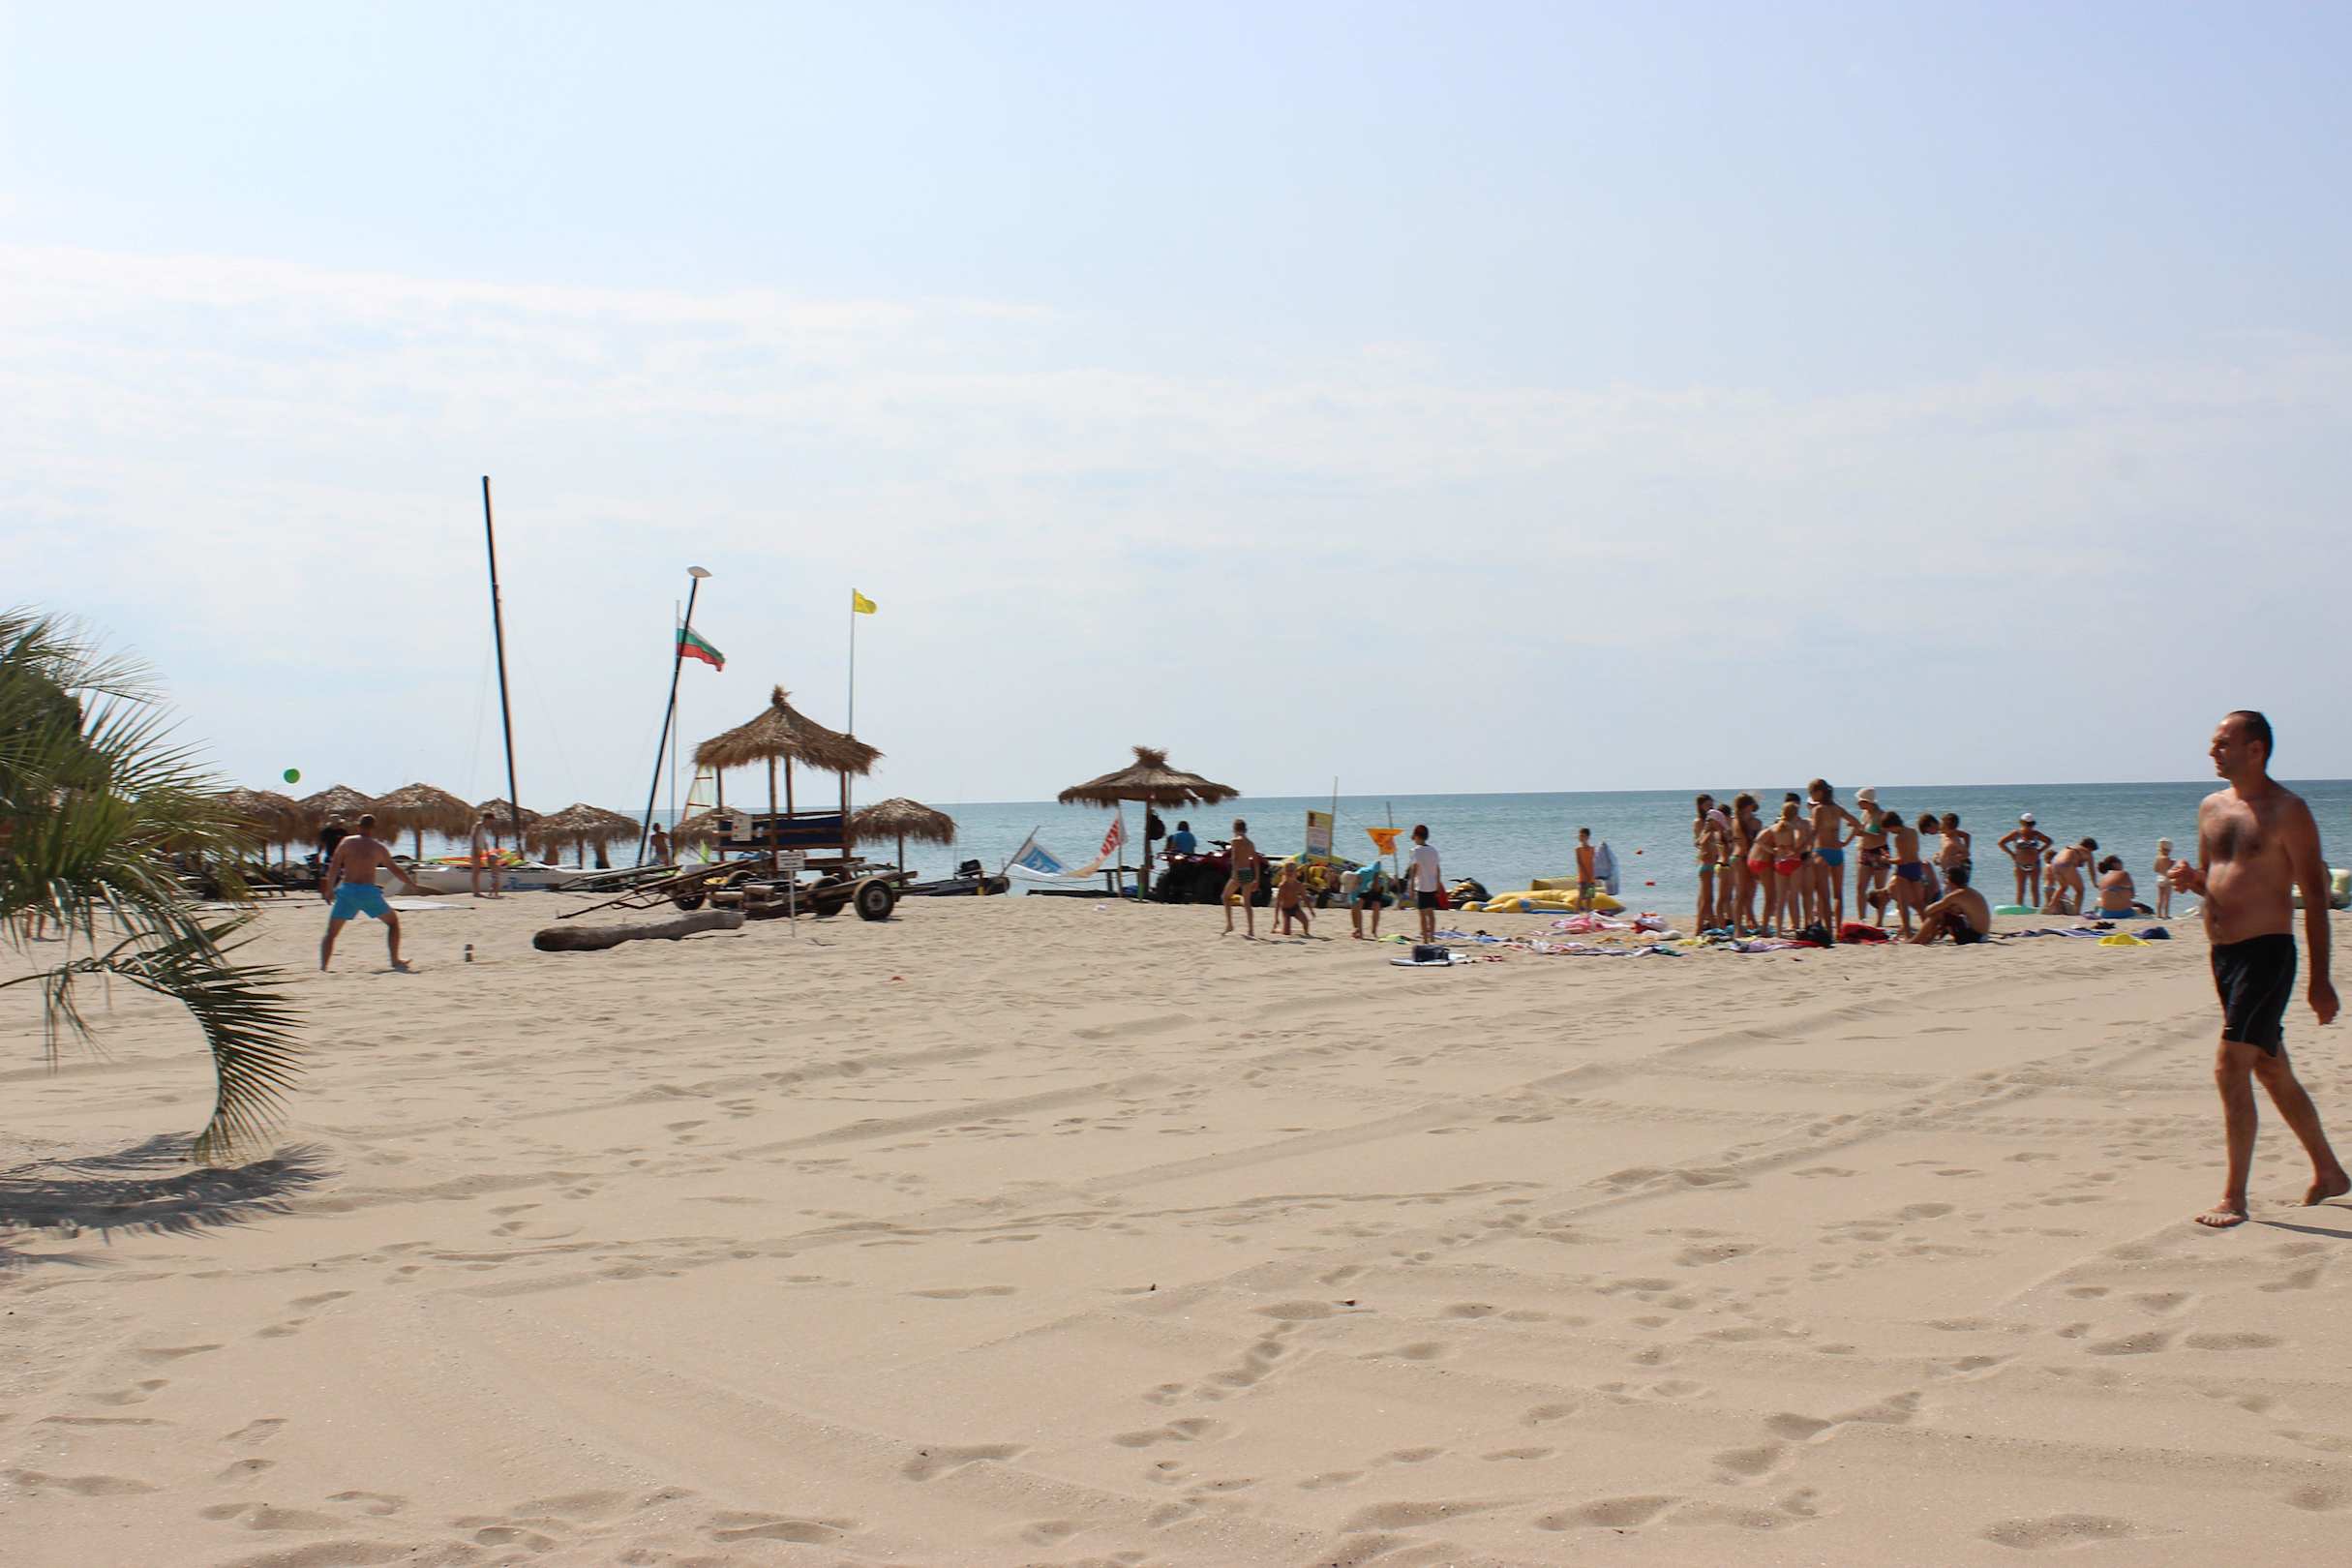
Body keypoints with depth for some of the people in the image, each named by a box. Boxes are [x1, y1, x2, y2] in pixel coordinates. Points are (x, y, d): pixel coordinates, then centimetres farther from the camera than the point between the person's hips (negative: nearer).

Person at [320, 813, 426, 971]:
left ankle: (322, 967, -7)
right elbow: (395, 870, 13)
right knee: (393, 921, 22)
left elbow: (334, 867, -2)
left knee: (331, 933, 9)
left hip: (347, 890, 0)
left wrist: (330, 889, 7)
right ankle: (395, 961, 19)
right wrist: (413, 885, 26)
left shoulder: (346, 842, 5)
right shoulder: (379, 847, 6)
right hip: (369, 892, 0)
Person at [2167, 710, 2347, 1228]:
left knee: (2231, 1066, -15)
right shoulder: (2212, 807, 12)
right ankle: (2328, 1172, 32)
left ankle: (2234, 1198, -9)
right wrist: (2192, 880, -1)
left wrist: (2319, 980, -12)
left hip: (2266, 951, -8)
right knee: (2272, 1071, 17)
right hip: (2223, 953, 8)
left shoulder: (2287, 811, -10)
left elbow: (2315, 896, -10)